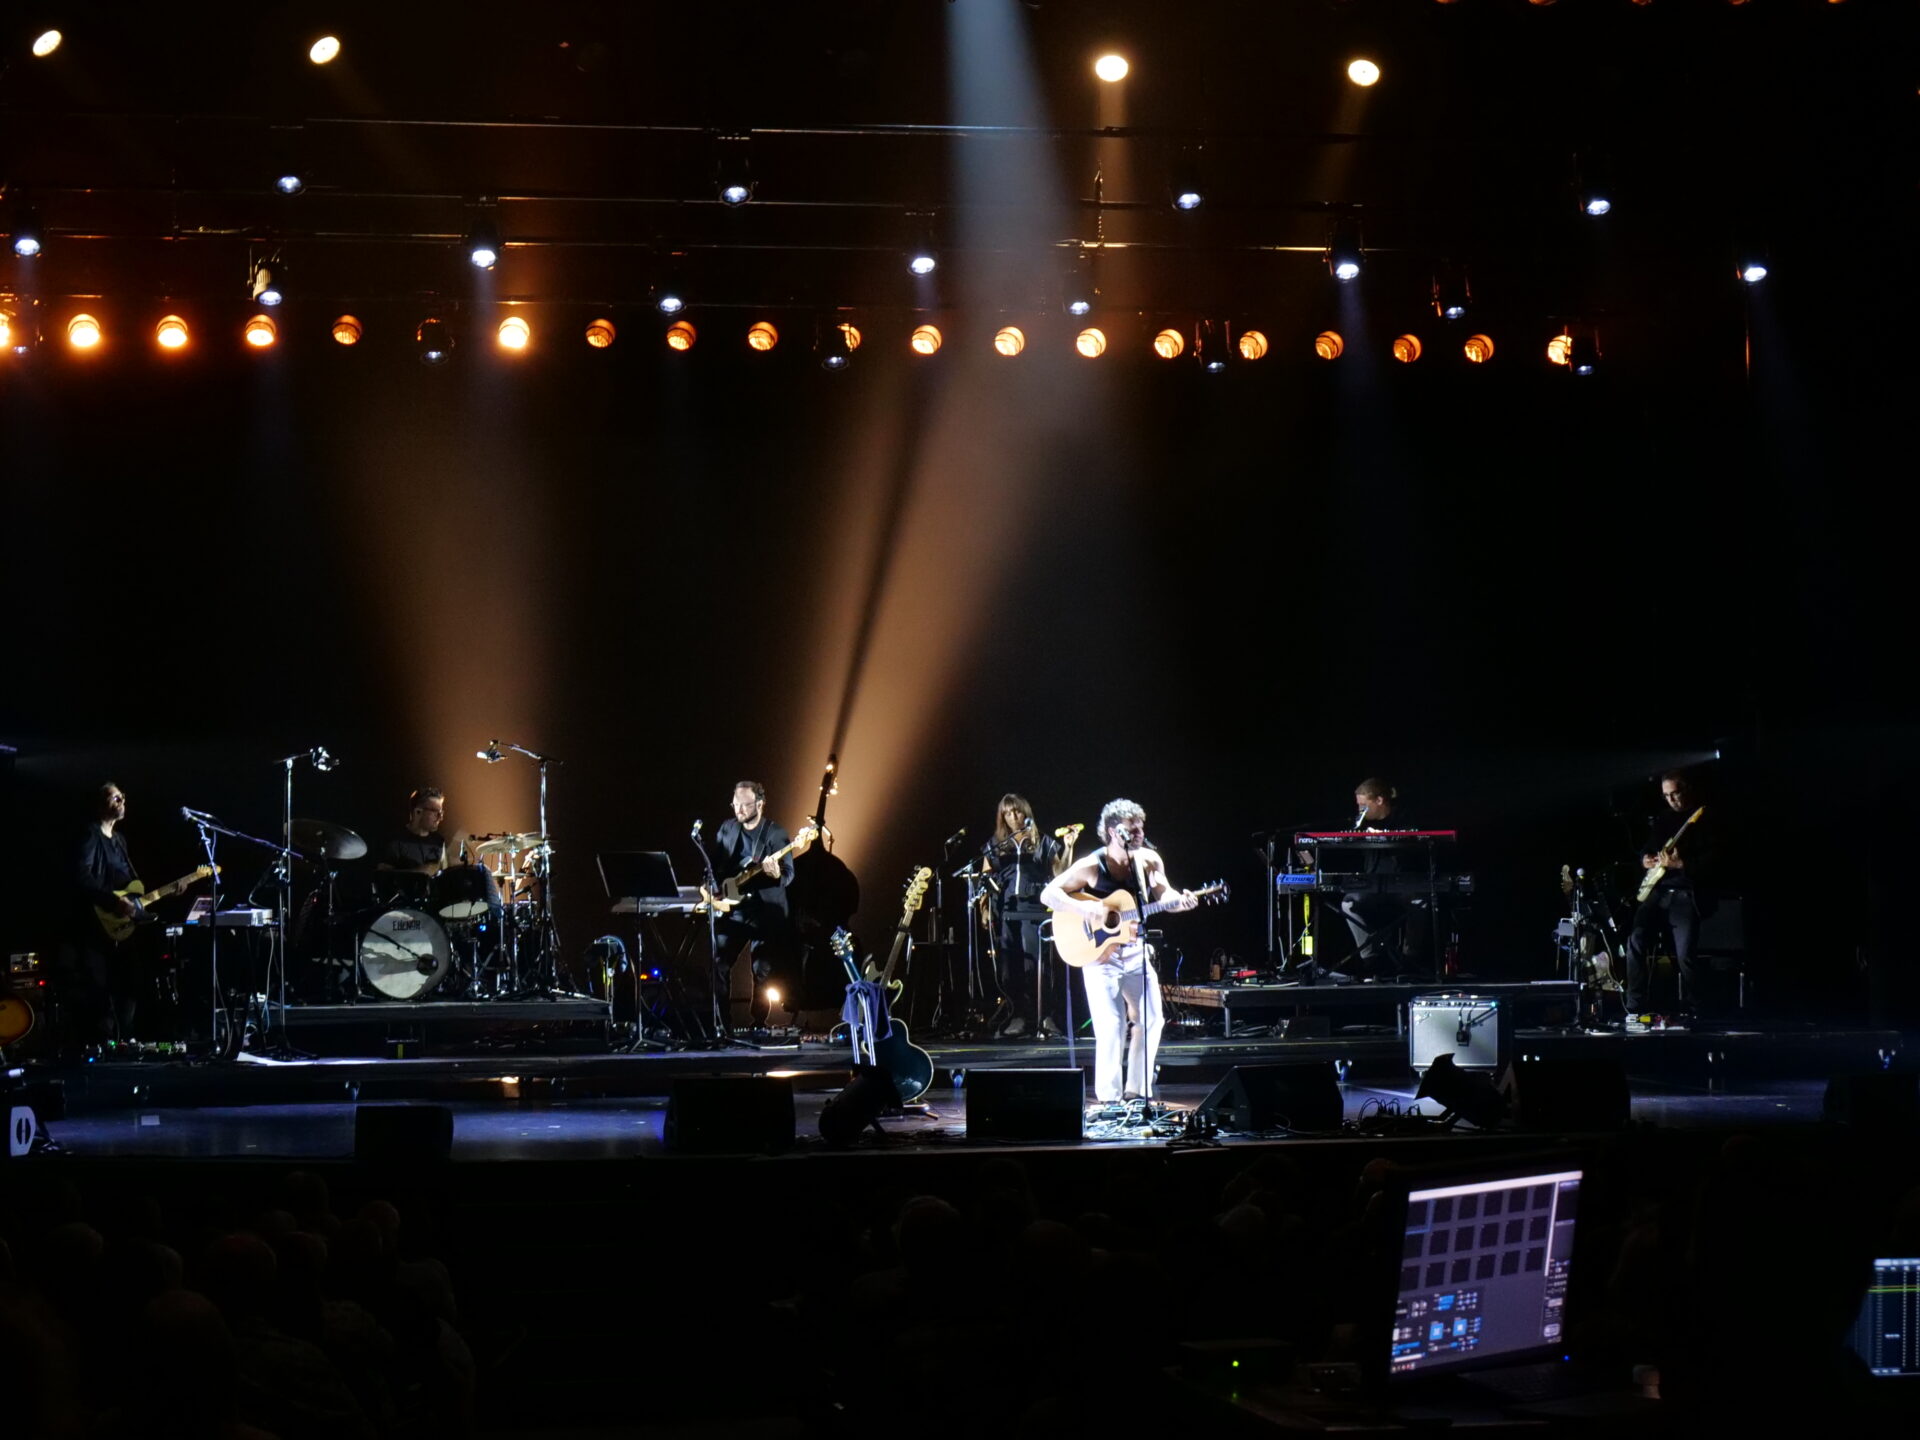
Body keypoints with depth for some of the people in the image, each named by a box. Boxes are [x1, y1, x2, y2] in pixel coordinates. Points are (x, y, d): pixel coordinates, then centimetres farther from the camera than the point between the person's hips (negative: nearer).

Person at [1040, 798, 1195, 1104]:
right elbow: (1048, 895, -14)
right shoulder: (1091, 867, -14)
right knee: (1112, 1027, -12)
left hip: (1135, 951, 5)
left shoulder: (1149, 860, -1)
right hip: (1100, 953, -5)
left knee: (1151, 1019, 3)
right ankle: (1109, 1099, -3)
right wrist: (1085, 909, -28)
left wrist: (1180, 901, -16)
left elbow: (1163, 894, 7)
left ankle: (1136, 1091, 16)